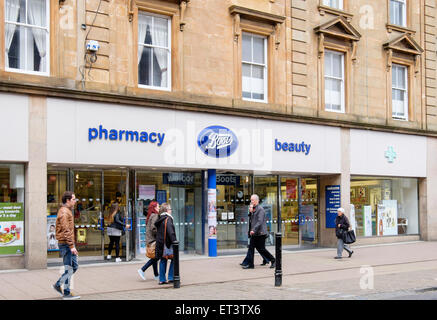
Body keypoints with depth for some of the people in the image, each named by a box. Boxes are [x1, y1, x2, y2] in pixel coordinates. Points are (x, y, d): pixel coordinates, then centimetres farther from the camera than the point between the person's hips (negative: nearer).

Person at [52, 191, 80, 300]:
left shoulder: (68, 211, 18)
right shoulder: (64, 212, -15)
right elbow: (66, 231, -22)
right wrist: (72, 246, -24)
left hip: (69, 244, 10)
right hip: (66, 244, -10)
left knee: (75, 266, 13)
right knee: (69, 268, -3)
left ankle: (58, 285, 20)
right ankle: (66, 294, 5)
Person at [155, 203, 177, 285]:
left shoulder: (159, 219, 14)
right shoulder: (168, 219, -13)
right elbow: (170, 232, -20)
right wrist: (174, 241, -18)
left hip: (160, 243, 8)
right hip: (167, 243, -8)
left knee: (163, 260, 12)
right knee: (174, 259, 3)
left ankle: (162, 279, 13)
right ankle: (171, 277, 2)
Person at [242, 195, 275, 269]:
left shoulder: (260, 209, -13)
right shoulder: (254, 209, 16)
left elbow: (260, 221, -22)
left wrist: (254, 230, -28)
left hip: (260, 233, -9)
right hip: (254, 233, 9)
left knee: (261, 249, -2)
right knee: (251, 247, 2)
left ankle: (273, 260, 15)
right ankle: (250, 264, 5)